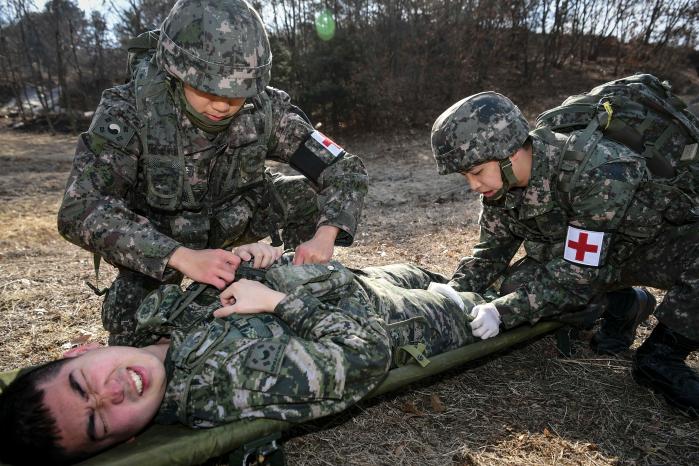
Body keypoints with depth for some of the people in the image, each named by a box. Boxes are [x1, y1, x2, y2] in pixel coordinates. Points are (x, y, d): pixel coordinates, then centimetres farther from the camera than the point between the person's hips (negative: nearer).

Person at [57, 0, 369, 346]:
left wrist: (324, 236, -39)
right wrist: (181, 256, -50)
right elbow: (79, 210, -38)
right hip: (158, 234, -2)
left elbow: (344, 169, -21)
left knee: (309, 196, -18)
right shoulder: (130, 110, -29)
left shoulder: (265, 109, -24)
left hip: (228, 219, 2)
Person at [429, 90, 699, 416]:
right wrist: (453, 296, -24)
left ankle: (660, 358, -10)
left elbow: (579, 273, -35)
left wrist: (502, 312, -36)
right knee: (517, 284, -18)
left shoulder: (601, 170, -38)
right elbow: (489, 253, -7)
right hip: (576, 251, 5)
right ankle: (622, 304, 5)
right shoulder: (501, 183, -16)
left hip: (668, 236, -5)